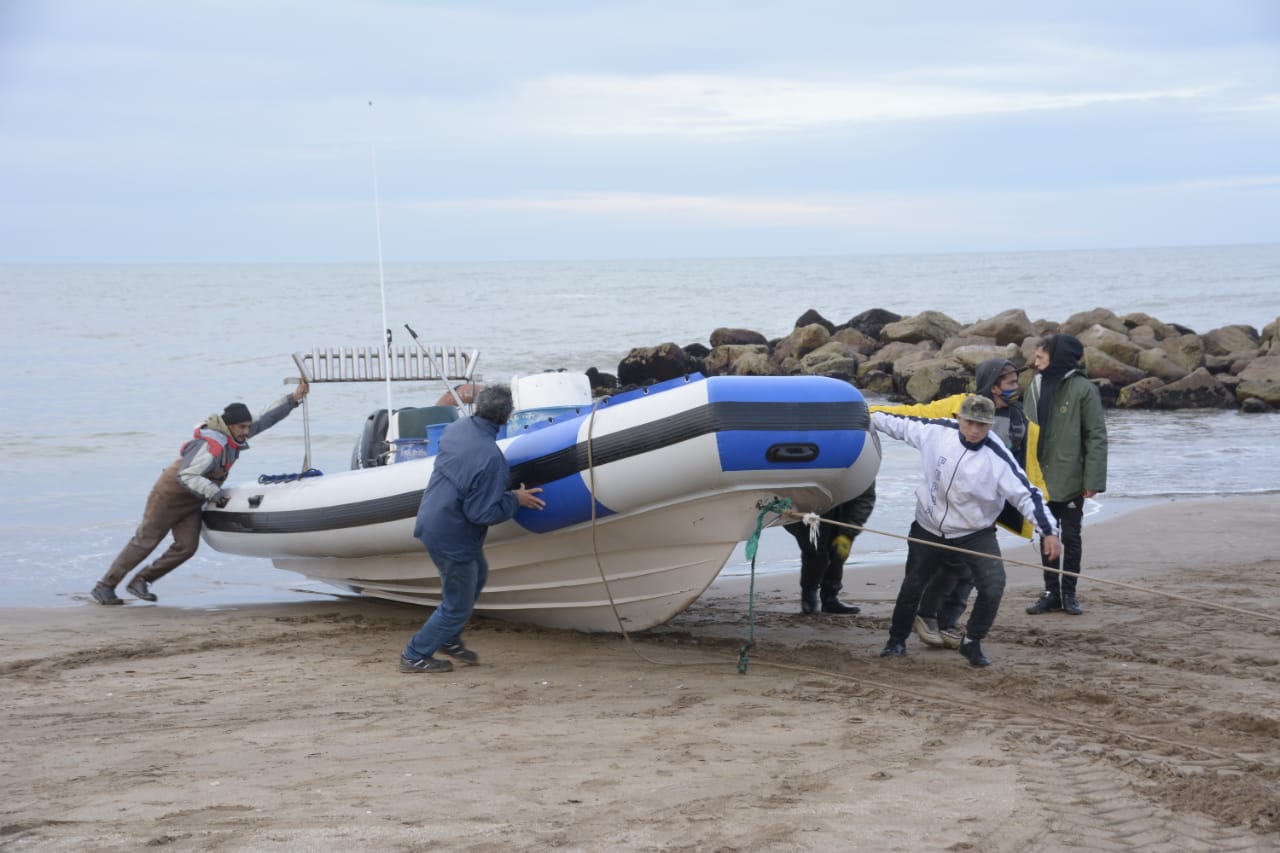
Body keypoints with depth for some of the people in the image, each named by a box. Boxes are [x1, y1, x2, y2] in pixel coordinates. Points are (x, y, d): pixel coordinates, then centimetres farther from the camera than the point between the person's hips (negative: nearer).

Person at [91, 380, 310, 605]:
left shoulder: (235, 435, -4)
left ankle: (140, 581, 6)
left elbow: (267, 418, 6)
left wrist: (294, 398, 0)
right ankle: (105, 586, 5)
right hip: (171, 493, -8)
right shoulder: (210, 445, -31)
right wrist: (215, 493, -41)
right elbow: (186, 476, -37)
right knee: (144, 542, -4)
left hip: (192, 501, 8)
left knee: (187, 547, -6)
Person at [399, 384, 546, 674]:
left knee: (477, 575, 28)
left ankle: (449, 639, 38)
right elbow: (481, 513, -25)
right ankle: (415, 656, 16)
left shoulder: (456, 428, -3)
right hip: (451, 536, -9)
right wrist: (516, 499, -10)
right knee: (458, 605, 8)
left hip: (431, 520, 9)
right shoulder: (491, 459, -29)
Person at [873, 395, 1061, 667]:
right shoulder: (937, 431, -15)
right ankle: (897, 640, 35)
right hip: (929, 528, 2)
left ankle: (972, 642, 4)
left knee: (993, 587, -19)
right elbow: (902, 424, 3)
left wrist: (1048, 531, -33)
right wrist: (867, 415, 13)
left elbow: (1026, 493, -24)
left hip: (975, 534, -2)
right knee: (912, 586, 12)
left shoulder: (998, 457, -24)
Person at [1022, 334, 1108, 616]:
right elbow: (1028, 432, 9)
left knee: (1071, 537, 6)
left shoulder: (1083, 389, -11)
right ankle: (1051, 592, 18)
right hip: (1041, 477, 5)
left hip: (1070, 480, -5)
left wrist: (1093, 479, -15)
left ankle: (1069, 593, 16)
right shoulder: (1037, 386, 5)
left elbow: (1097, 436, -10)